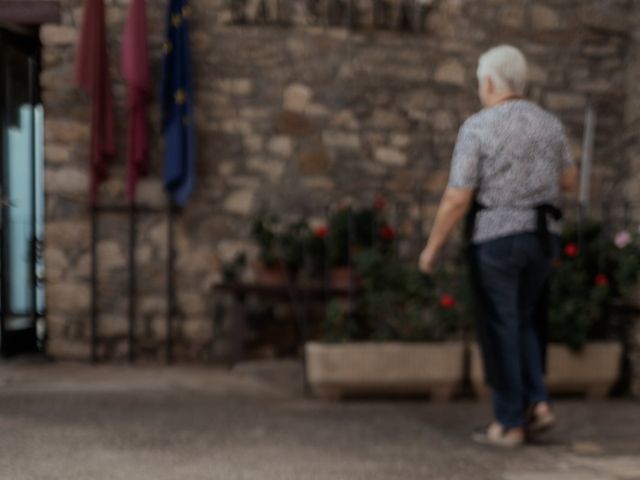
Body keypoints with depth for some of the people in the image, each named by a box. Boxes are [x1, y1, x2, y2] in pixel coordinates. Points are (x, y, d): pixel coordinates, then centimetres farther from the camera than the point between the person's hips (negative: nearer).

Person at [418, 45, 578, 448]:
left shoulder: (477, 128, -11)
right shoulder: (549, 123, 6)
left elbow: (457, 199, -13)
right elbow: (570, 181, 17)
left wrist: (433, 247, -2)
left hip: (496, 237, -5)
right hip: (542, 237, 6)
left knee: (500, 330, 3)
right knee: (521, 322, 19)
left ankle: (509, 423, 7)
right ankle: (537, 403, 8)